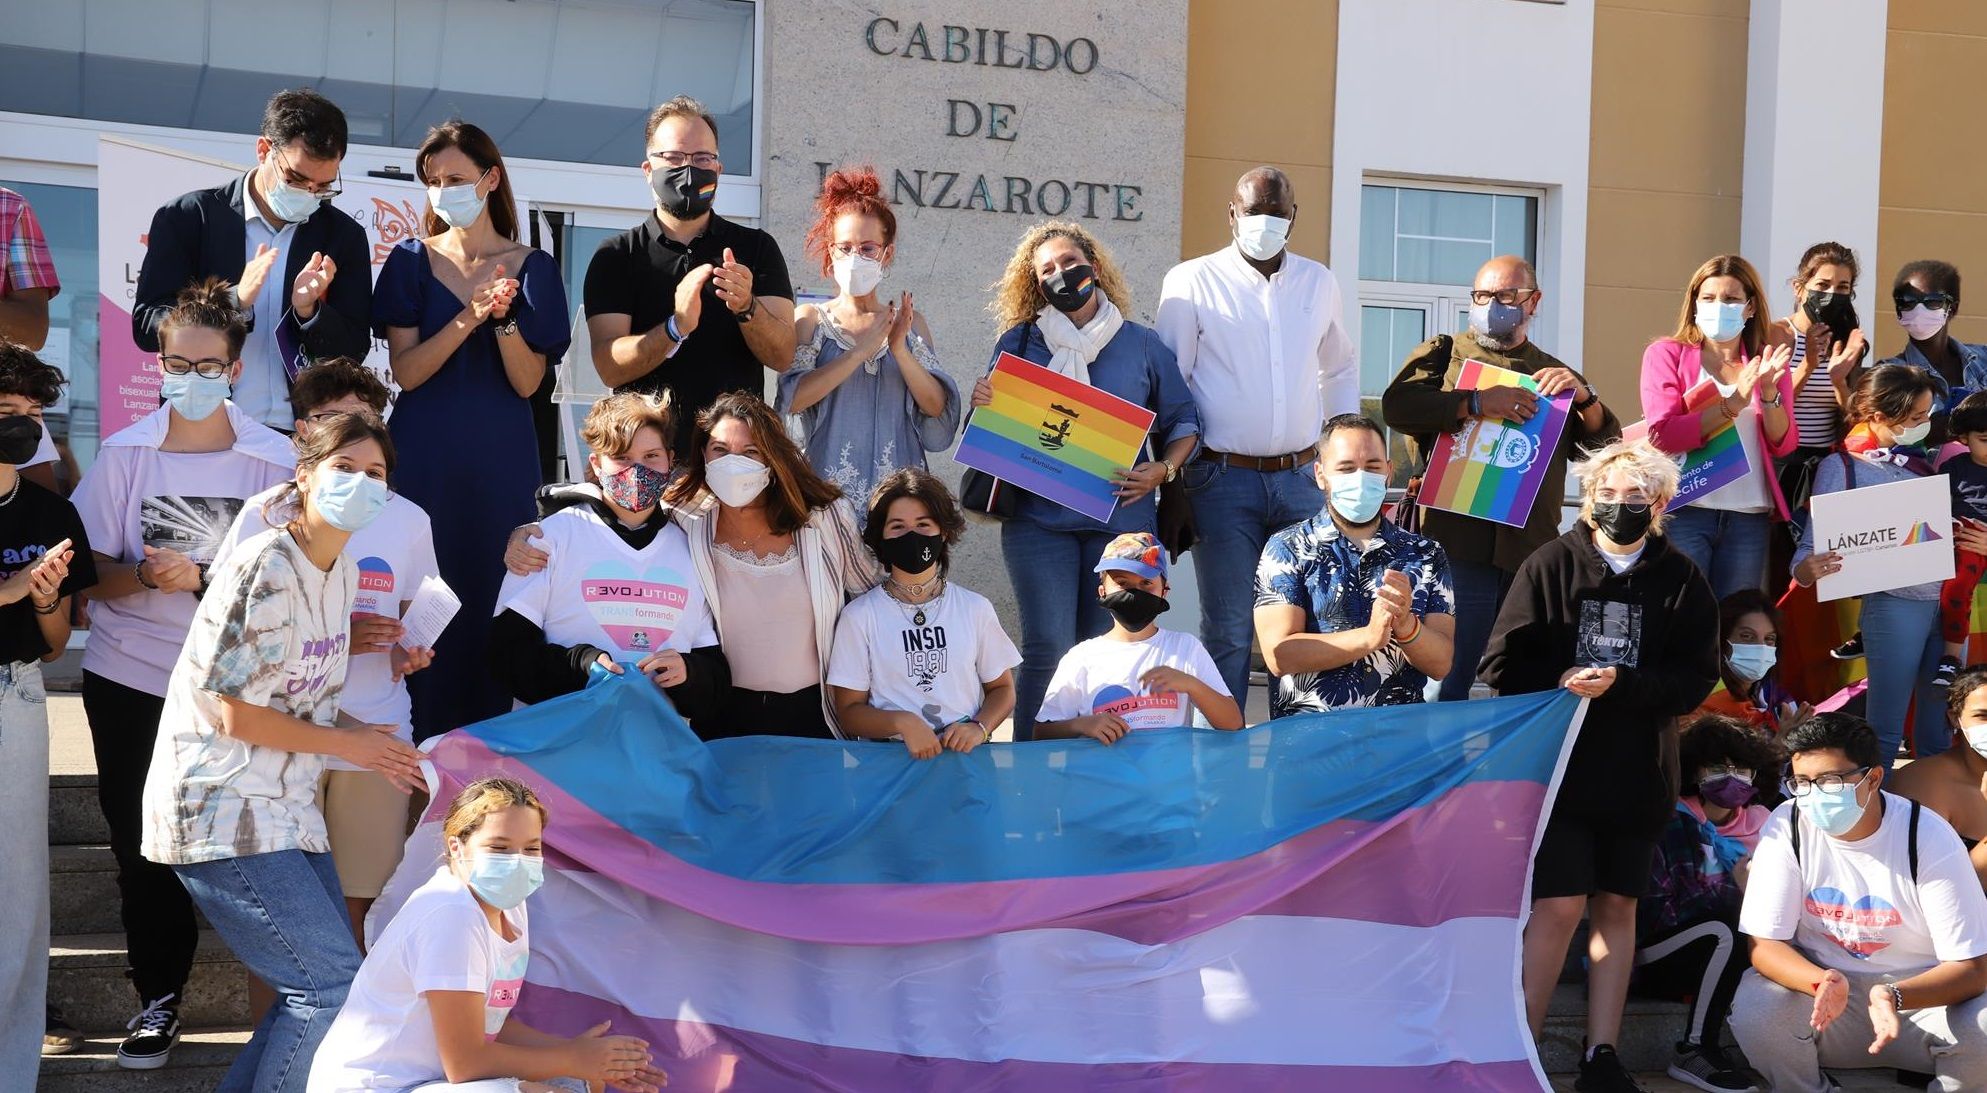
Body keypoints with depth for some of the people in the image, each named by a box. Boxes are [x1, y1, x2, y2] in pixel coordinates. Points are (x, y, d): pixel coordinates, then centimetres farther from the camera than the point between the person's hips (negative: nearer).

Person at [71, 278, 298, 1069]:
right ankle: (158, 999, 20)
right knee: (142, 846, 6)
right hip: (130, 683, 2)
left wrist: (198, 577, -15)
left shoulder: (274, 459, -2)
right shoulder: (124, 454, 2)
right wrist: (143, 576, -19)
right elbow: (90, 575, 1)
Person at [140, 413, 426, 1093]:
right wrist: (349, 744, -9)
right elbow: (235, 714, -18)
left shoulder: (342, 573, 9)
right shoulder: (265, 571, -18)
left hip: (285, 806, 9)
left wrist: (368, 736, -1)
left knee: (320, 990, 11)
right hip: (223, 810, -9)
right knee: (333, 987, -10)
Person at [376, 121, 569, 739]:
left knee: (492, 596, 0)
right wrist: (469, 319, -18)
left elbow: (528, 383, -2)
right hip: (424, 457, 0)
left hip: (501, 458, 0)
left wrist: (505, 319, -18)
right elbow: (405, 372, -5)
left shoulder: (532, 268, 4)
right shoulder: (412, 262, 5)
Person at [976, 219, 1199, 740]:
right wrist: (981, 403, -9)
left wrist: (1162, 469, -5)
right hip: (1038, 517, -1)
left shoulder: (1143, 344, 10)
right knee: (1048, 652, -11)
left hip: (1122, 517, 1)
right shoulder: (1019, 341, 10)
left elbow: (1183, 421, 13)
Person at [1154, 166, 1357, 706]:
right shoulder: (1192, 282, -1)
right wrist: (1169, 489, -4)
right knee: (1228, 631, -3)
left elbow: (1340, 370, 25)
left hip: (1303, 477, 4)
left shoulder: (1319, 282, 11)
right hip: (1223, 479, -3)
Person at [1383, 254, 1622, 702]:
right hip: (1457, 544, -4)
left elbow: (1607, 445, 14)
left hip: (1531, 552, 4)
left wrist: (1583, 397, -5)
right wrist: (1476, 403, -14)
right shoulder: (1443, 353, 14)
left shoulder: (1555, 376, 24)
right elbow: (1396, 405, -5)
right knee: (1445, 686, -9)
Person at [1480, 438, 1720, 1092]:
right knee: (1560, 907, -9)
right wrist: (1562, 686, -17)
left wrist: (1620, 684, -15)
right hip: (1556, 763, -2)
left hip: (1635, 773, 3)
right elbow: (1502, 665, -3)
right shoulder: (1550, 565, -1)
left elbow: (1695, 679, -3)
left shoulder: (1682, 582, 3)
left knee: (1616, 908, 7)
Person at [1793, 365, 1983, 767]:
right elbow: (1812, 545, -9)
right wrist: (1808, 570, -32)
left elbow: (1945, 527, 18)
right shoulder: (1841, 467, -5)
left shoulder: (1919, 457, 11)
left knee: (1939, 728, 11)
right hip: (1896, 605, -5)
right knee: (1885, 731, -2)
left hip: (1949, 599, 5)